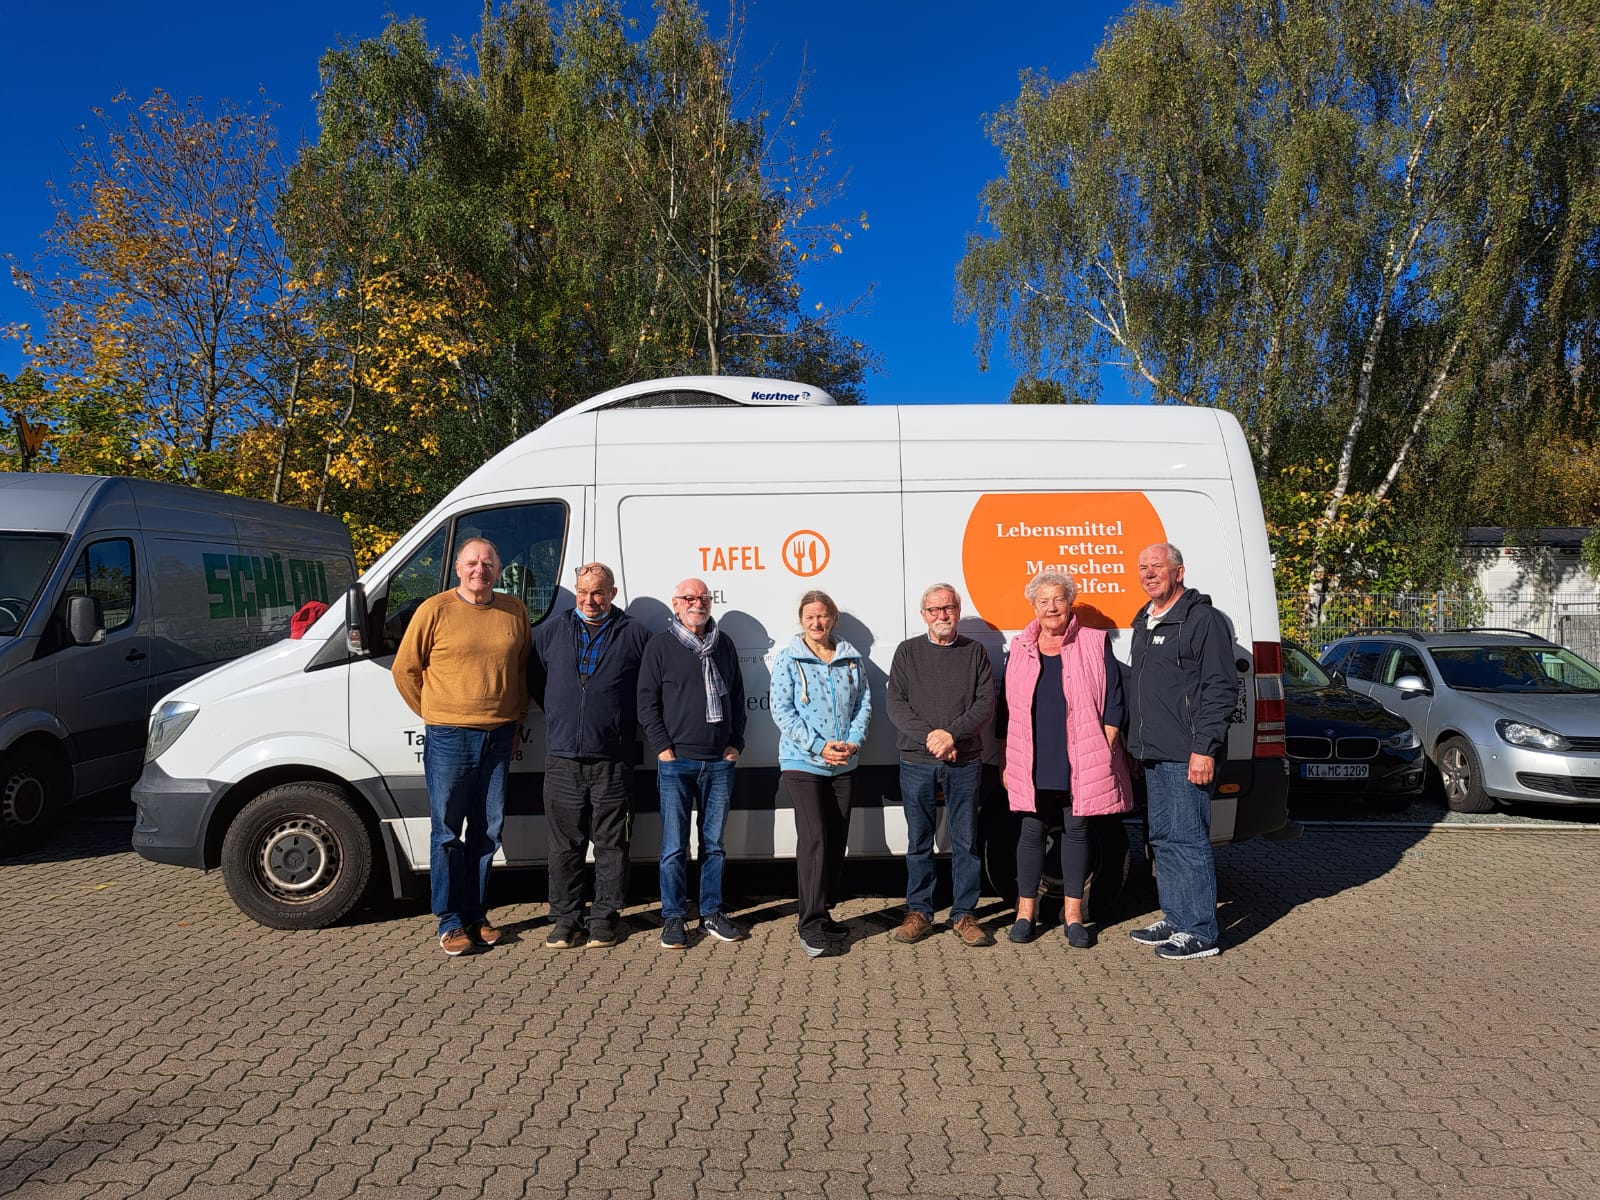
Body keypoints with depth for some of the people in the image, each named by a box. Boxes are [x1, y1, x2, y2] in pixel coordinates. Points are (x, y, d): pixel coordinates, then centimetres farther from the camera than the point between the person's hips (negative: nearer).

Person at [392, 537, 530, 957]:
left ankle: (476, 914, 23)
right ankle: (451, 922, 12)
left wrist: (515, 716, 9)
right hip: (449, 737, -3)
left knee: (488, 830, 10)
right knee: (447, 832, 3)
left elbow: (524, 668, 15)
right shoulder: (435, 610, -4)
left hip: (499, 737, 4)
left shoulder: (515, 611, 6)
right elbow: (405, 669, 2)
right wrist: (433, 714, 4)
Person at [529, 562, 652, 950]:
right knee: (564, 844, 5)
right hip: (562, 757, 2)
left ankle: (605, 917, 14)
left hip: (613, 759, -2)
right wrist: (558, 715, 14)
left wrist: (633, 722, 3)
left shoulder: (635, 635, 5)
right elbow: (532, 679, 20)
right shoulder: (549, 633, 11)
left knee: (611, 843, 4)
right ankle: (565, 918, 15)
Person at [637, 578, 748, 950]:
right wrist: (663, 747, -7)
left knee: (713, 844, 10)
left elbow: (737, 698, 16)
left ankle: (712, 913, 19)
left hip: (719, 762, 4)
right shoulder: (660, 645, 1)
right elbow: (647, 701, 0)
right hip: (676, 762, -3)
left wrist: (735, 744, 6)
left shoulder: (724, 646, 12)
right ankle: (672, 919, 9)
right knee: (674, 846, -1)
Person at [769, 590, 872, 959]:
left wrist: (853, 742, -9)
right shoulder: (788, 658, -3)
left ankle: (823, 913, 23)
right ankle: (811, 925, -10)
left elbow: (864, 703, 8)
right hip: (803, 763, -5)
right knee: (814, 839, -14)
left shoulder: (852, 658, 9)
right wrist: (819, 747, -16)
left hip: (843, 764, 5)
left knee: (837, 840, 9)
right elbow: (781, 710, -8)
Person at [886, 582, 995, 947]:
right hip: (916, 762, 0)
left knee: (965, 842, 4)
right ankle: (919, 912, 18)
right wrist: (929, 735, -13)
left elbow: (986, 702, -1)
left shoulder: (975, 652, 7)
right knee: (919, 841, 7)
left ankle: (964, 914, 14)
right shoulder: (907, 651, 7)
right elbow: (896, 704, -1)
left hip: (965, 762, 0)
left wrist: (952, 733, -15)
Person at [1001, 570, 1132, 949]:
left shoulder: (1095, 644, 2)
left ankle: (1073, 914, 17)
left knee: (1076, 831, 6)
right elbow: (1009, 707, 12)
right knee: (1032, 831, 5)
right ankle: (1025, 911, 16)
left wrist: (1105, 750, -5)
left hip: (1081, 762, -1)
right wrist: (1009, 761, 9)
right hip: (1033, 762, 2)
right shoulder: (1020, 649, 8)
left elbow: (1114, 701, 1)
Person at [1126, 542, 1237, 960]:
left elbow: (1220, 688, -15)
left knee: (1187, 840, -6)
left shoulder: (1204, 620, -9)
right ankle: (1175, 920, 25)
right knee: (1162, 839, 14)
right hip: (1153, 754, 9)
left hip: (1187, 757, -9)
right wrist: (1136, 743, 19)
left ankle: (1200, 932, 2)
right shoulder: (1144, 623, 18)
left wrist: (1204, 748, -20)